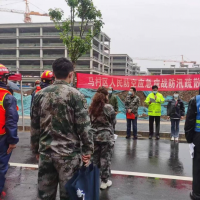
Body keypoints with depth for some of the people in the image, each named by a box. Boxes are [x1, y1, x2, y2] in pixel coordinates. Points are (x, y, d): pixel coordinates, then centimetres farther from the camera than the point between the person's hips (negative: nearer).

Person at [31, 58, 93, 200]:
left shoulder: (40, 95, 4)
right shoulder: (76, 95, -9)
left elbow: (34, 126, 9)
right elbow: (84, 127, -11)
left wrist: (36, 149, 18)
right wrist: (88, 150, -2)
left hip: (45, 152, 4)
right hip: (69, 153, -4)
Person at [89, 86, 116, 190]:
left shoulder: (91, 107, 1)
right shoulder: (108, 107, -13)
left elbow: (89, 121, 8)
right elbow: (113, 122, -3)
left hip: (93, 136, 5)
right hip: (106, 137, -4)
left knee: (95, 159, 14)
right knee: (105, 159, 7)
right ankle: (104, 181, 16)